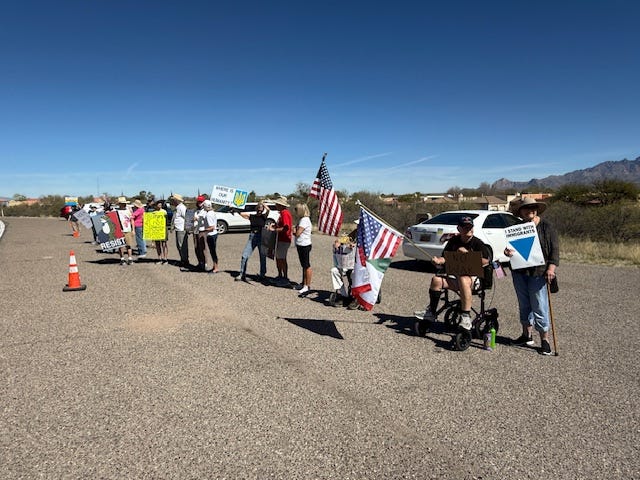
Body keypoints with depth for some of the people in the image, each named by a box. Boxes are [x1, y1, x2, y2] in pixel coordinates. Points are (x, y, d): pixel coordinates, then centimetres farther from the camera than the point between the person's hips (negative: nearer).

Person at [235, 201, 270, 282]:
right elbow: (241, 214, -4)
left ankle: (262, 275, 18)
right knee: (245, 256, -3)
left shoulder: (264, 216, 2)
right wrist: (235, 211, -21)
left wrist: (262, 203, -5)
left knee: (263, 257, 4)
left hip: (261, 237, -2)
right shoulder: (251, 216, 7)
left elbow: (268, 210, -16)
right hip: (252, 237, 2)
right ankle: (242, 274, 6)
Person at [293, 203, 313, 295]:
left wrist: (295, 231, -1)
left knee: (307, 266, -5)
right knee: (304, 266, 16)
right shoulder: (301, 219, 15)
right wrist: (295, 230, -3)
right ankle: (304, 284, 25)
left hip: (305, 245, -10)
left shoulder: (305, 220, -17)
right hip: (300, 245, 10)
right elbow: (296, 231, 17)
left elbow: (298, 233, -20)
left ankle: (308, 286, -1)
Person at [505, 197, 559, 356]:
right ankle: (527, 335, 27)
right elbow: (510, 244, 11)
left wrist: (551, 268, -15)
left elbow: (555, 250, -3)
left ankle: (545, 339, 7)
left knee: (539, 307, -3)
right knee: (524, 305, 14)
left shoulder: (546, 227, -2)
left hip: (538, 273, -5)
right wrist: (507, 250, -13)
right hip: (519, 272, 5)